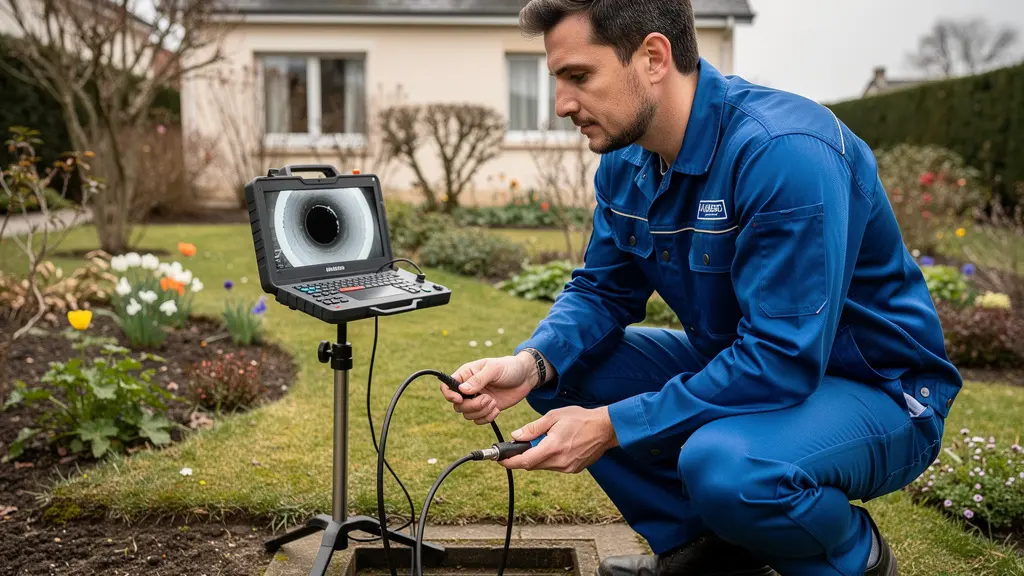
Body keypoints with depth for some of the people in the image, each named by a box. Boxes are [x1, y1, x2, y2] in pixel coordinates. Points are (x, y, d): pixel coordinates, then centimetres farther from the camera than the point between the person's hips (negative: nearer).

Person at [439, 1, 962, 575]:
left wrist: (612, 426, -29)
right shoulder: (626, 161, -3)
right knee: (557, 369, -3)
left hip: (876, 390, -7)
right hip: (741, 366, 8)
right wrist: (532, 363, -18)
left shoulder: (784, 152, -30)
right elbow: (602, 290, 4)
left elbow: (783, 359, -32)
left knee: (721, 462, -37)